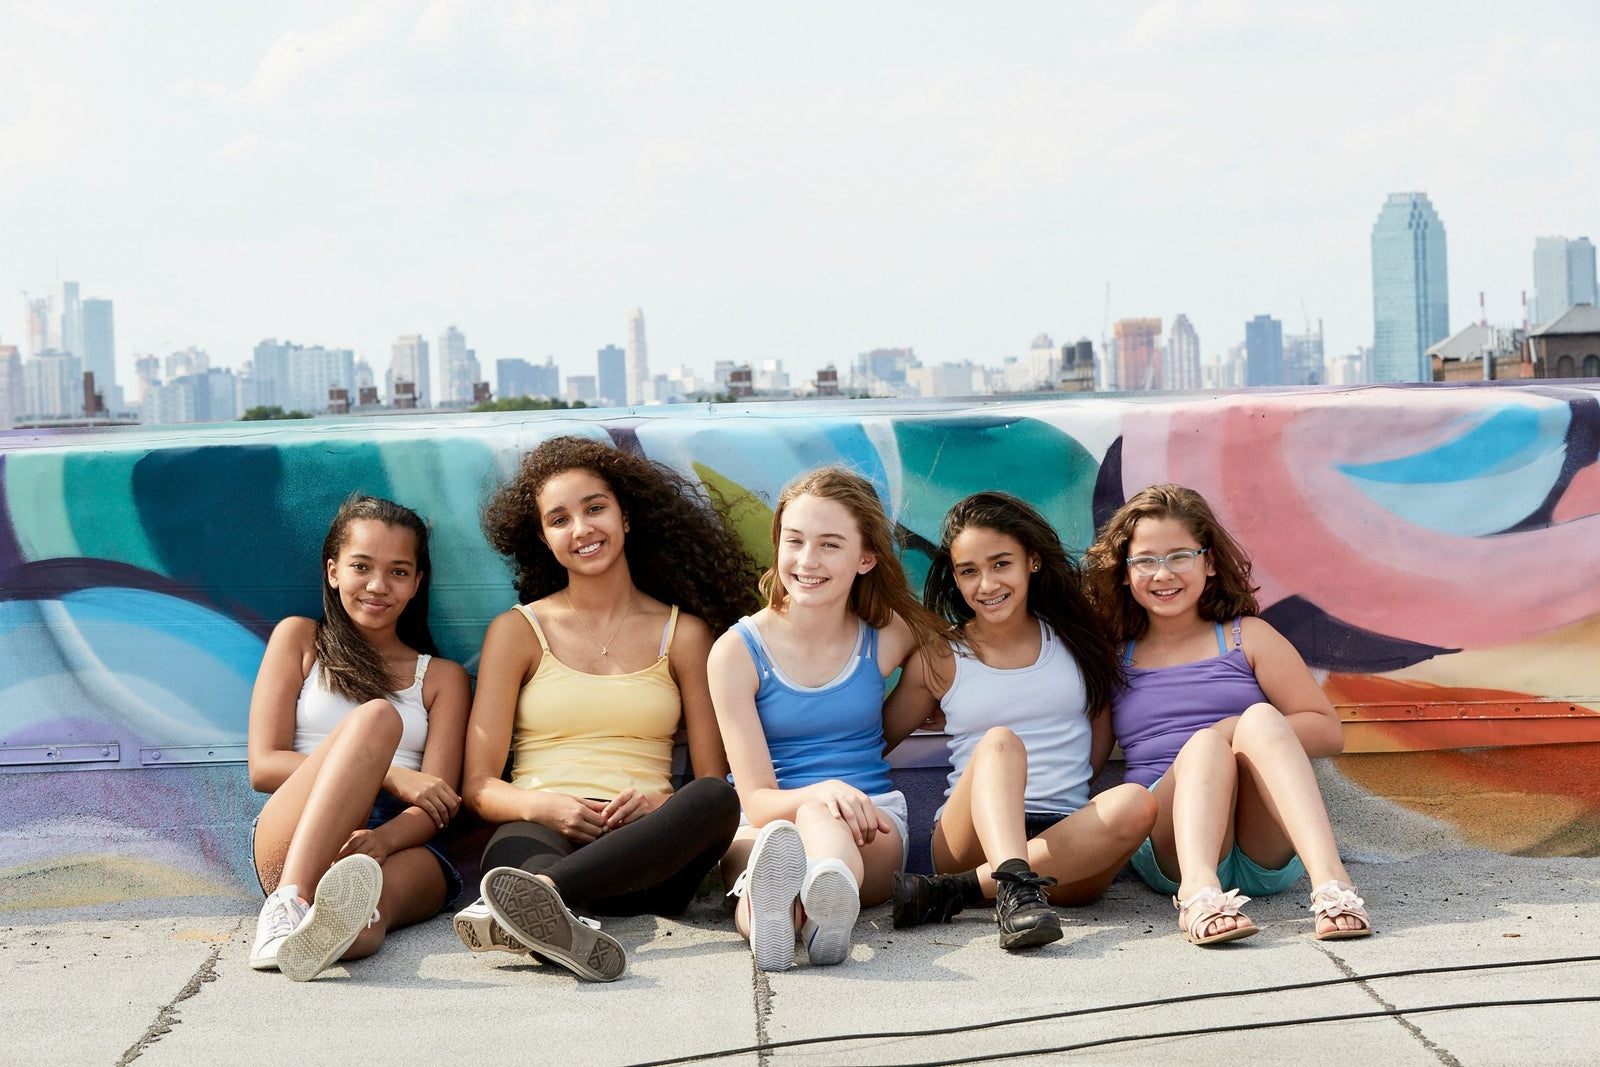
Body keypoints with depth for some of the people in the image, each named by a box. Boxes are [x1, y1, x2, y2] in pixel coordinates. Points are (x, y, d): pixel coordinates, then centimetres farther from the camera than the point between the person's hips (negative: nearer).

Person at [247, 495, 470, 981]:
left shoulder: (442, 677, 21)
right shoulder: (299, 640, 19)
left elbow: (435, 802, 6)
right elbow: (263, 766, 6)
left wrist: (380, 840, -19)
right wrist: (387, 776, -8)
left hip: (399, 849, 1)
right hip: (290, 842, -1)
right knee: (376, 716, -30)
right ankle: (288, 903, -51)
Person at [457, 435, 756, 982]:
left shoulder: (684, 633, 16)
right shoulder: (517, 631, 15)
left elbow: (715, 780, 11)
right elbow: (478, 785, 8)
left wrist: (664, 805, -13)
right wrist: (541, 805, -15)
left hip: (648, 854, 1)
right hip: (541, 833, -1)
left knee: (716, 798, -35)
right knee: (517, 851, -39)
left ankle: (537, 895, -55)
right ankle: (565, 929, -73)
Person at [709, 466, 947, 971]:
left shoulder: (888, 637, 6)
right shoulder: (737, 652, -2)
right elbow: (757, 799, -8)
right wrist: (824, 791, -28)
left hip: (869, 821, 1)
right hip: (766, 821, -1)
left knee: (819, 819, -37)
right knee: (777, 834, -39)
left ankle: (830, 891, -72)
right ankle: (766, 899, -75)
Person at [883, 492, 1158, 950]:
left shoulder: (1074, 637, 14)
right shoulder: (940, 659, 10)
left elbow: (1101, 735, 16)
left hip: (1069, 843, 2)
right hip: (971, 836, -1)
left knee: (1135, 803, -32)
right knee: (999, 741, -31)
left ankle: (953, 891, -33)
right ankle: (1015, 892, -54)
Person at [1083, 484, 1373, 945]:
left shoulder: (1247, 637, 16)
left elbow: (1329, 731, 10)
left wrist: (1253, 734, -6)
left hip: (1268, 850, 0)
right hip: (1170, 849, 0)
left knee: (1258, 717, -26)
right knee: (1206, 740, -28)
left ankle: (1330, 881, -47)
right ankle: (1198, 893, -55)